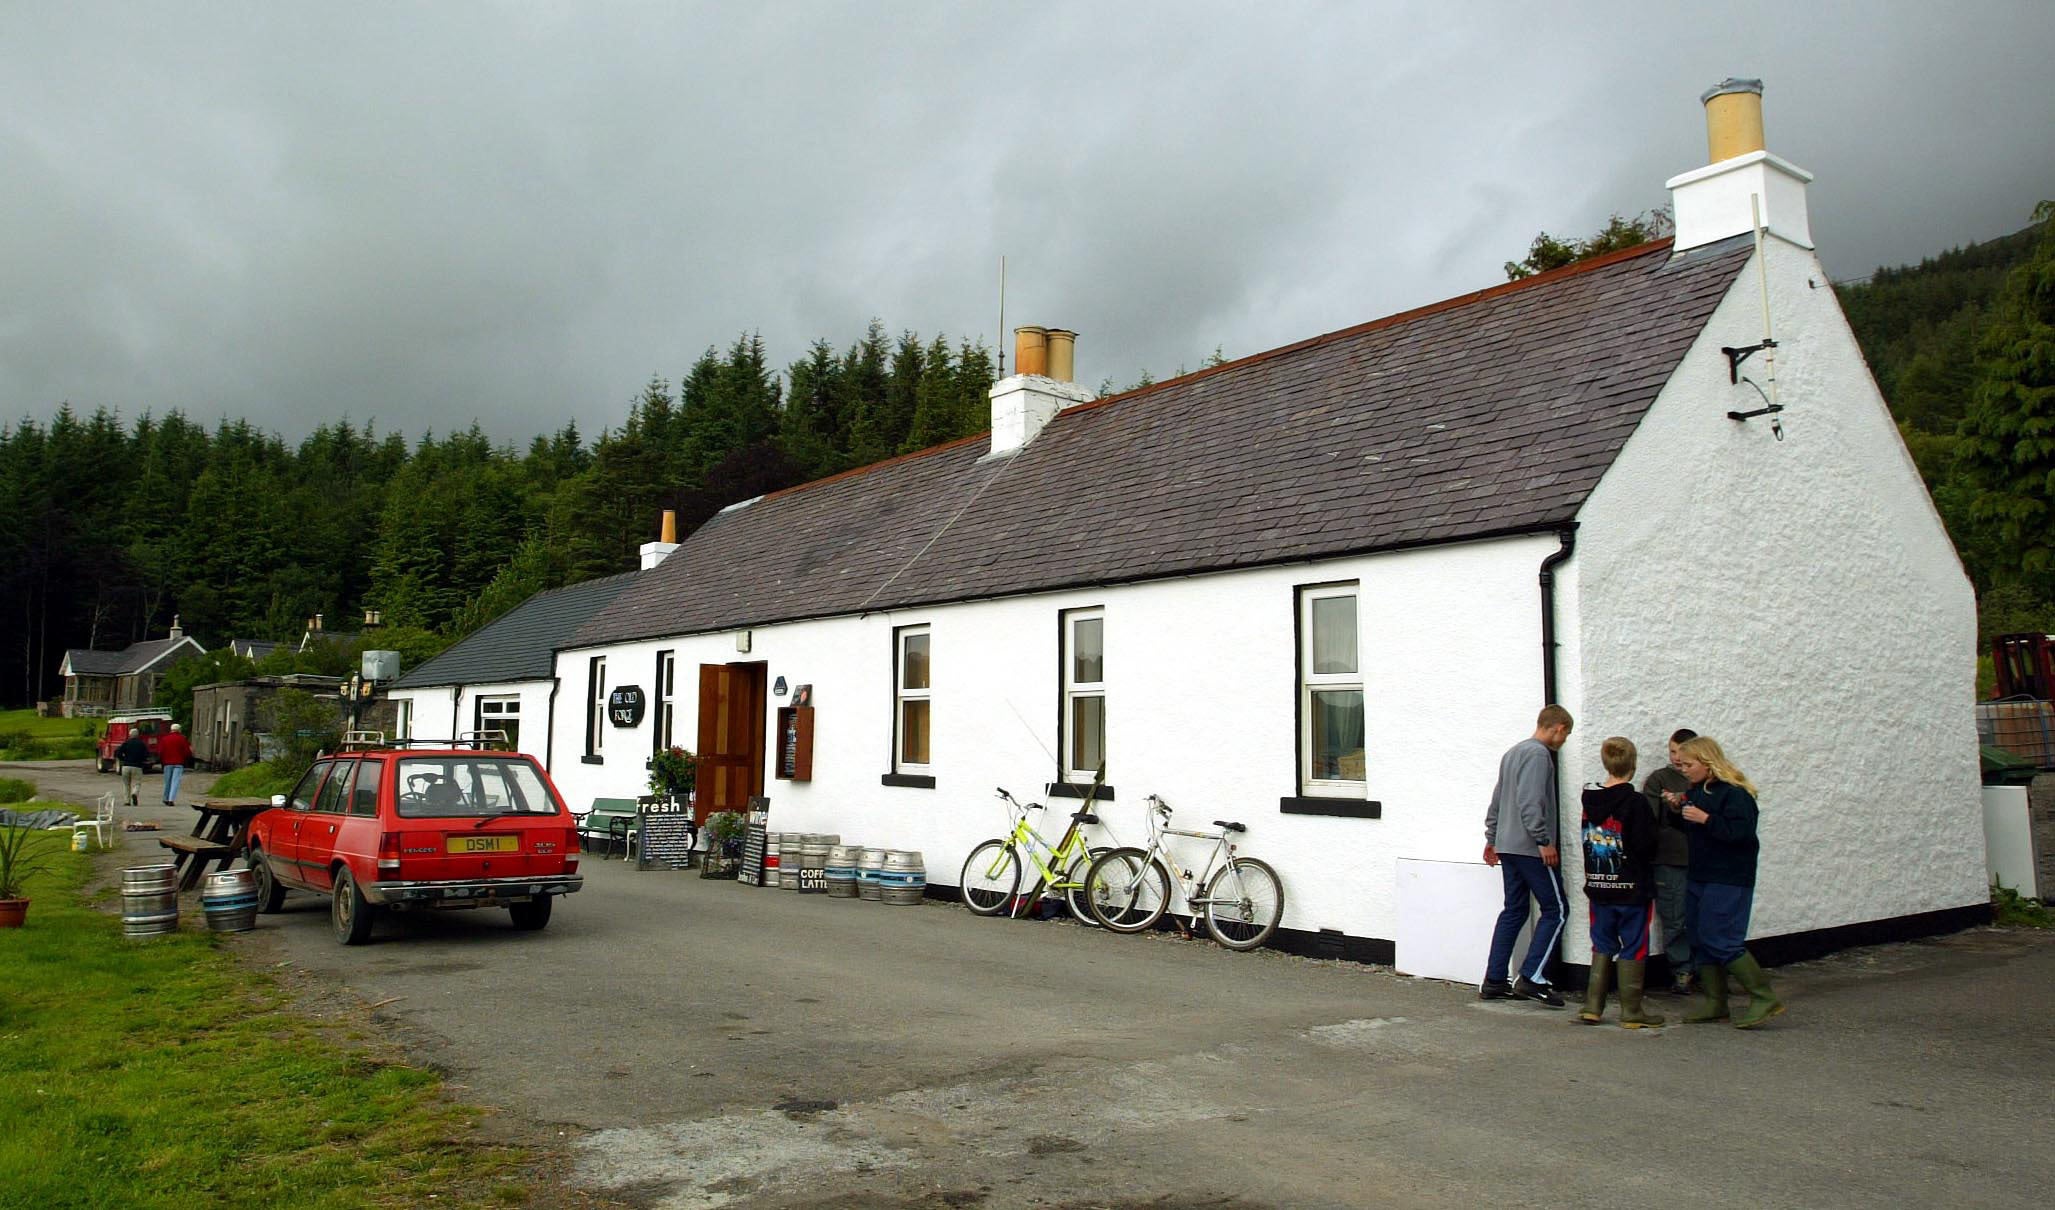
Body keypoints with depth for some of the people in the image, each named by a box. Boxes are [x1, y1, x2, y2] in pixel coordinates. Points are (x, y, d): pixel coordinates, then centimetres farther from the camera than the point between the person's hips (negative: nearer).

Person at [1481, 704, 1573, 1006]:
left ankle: (1494, 981, 9)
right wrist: (1544, 841, -19)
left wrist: (1492, 838, 26)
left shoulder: (1513, 752, 19)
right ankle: (1532, 978, -8)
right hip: (1531, 848, -9)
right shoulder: (1538, 754, -11)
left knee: (1513, 911, 11)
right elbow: (1531, 802, -21)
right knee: (1554, 910, -3)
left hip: (1507, 845, 9)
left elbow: (1497, 801, 22)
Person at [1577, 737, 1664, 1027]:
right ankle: (1631, 1011, 10)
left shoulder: (1590, 799, 2)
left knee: (1602, 947, 14)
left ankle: (1592, 1007, 13)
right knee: (1633, 949, 5)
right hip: (1633, 889, -5)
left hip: (1598, 887, 5)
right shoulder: (1635, 802, -15)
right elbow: (1646, 846, -15)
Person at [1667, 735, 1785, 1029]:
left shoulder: (1734, 793, -16)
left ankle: (1764, 998, -1)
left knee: (1720, 940, -11)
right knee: (1700, 939, 11)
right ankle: (1715, 1002, 20)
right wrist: (1677, 810, 3)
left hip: (1728, 881, -9)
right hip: (1699, 878, 9)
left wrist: (1705, 819, -26)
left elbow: (1741, 832, -25)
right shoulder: (1695, 791, 11)